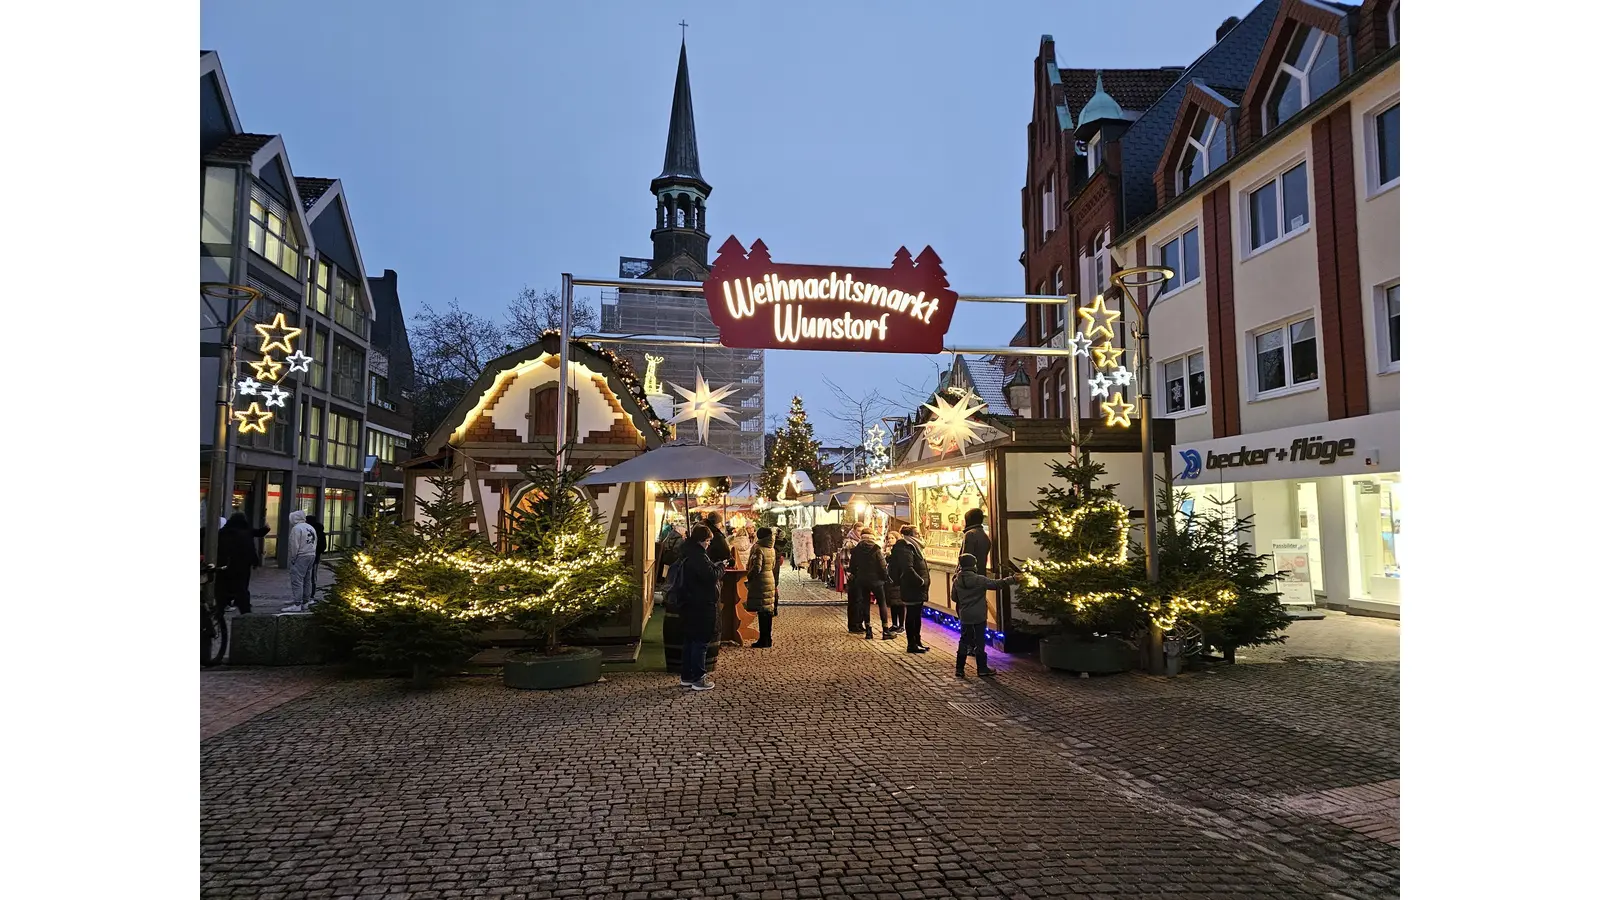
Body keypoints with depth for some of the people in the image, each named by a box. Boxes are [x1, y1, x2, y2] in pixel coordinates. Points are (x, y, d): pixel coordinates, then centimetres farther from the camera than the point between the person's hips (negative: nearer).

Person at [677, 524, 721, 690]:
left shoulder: (687, 554, 11)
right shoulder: (699, 557, -20)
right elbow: (711, 576, -26)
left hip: (689, 603, 10)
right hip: (702, 605, -10)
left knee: (690, 640, 15)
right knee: (701, 641, -2)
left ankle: (686, 676, 22)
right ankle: (698, 679, 2)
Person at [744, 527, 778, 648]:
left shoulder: (758, 549, -15)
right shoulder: (772, 550, 8)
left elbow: (756, 568, -22)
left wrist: (748, 578, -8)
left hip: (760, 583, -7)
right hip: (771, 582, 7)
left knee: (762, 612, -3)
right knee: (768, 612, 12)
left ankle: (763, 640, 0)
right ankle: (768, 639, 17)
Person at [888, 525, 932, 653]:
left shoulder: (912, 546, 16)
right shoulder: (906, 548, -17)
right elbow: (908, 569, -26)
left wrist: (923, 581, 13)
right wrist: (920, 581, -20)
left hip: (916, 589, 10)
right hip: (911, 589, -10)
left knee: (916, 616, 16)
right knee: (912, 616, -2)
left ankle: (917, 642, 24)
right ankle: (911, 644, 5)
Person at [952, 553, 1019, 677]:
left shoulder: (957, 581, -1)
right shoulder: (979, 579, -15)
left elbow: (954, 598, 7)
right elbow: (996, 584, -10)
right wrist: (1012, 579, -1)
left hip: (965, 617, 4)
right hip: (979, 617, -4)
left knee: (964, 641, 11)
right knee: (980, 642, 5)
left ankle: (959, 669, 12)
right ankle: (982, 669, 12)